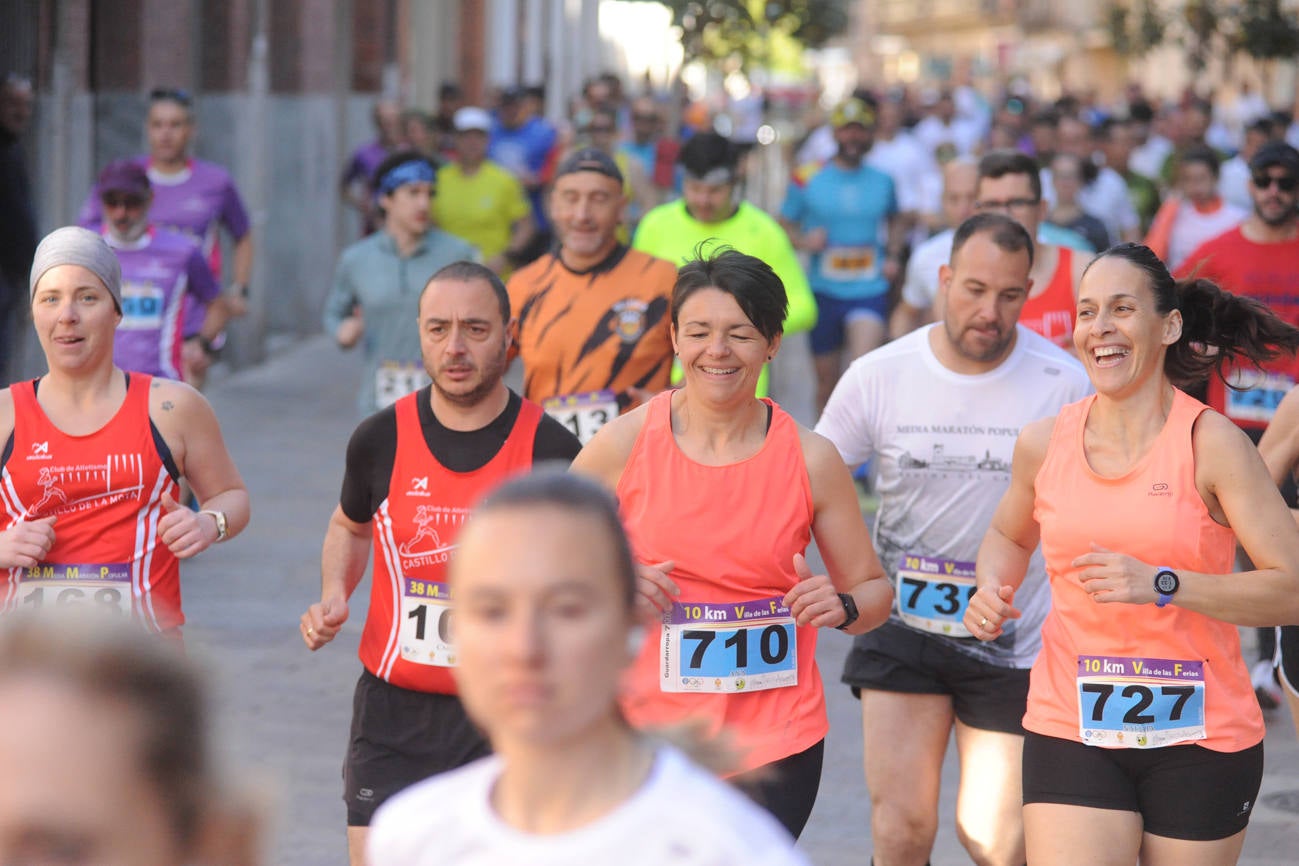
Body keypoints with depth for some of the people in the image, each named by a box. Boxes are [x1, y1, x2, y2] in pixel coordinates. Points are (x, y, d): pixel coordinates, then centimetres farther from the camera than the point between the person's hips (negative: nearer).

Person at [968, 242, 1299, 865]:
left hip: (1201, 739, -2)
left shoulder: (1211, 444, -8)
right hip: (1071, 736, 2)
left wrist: (1163, 585, -22)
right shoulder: (1044, 444, 3)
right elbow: (1009, 535, 26)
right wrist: (991, 588, 3)